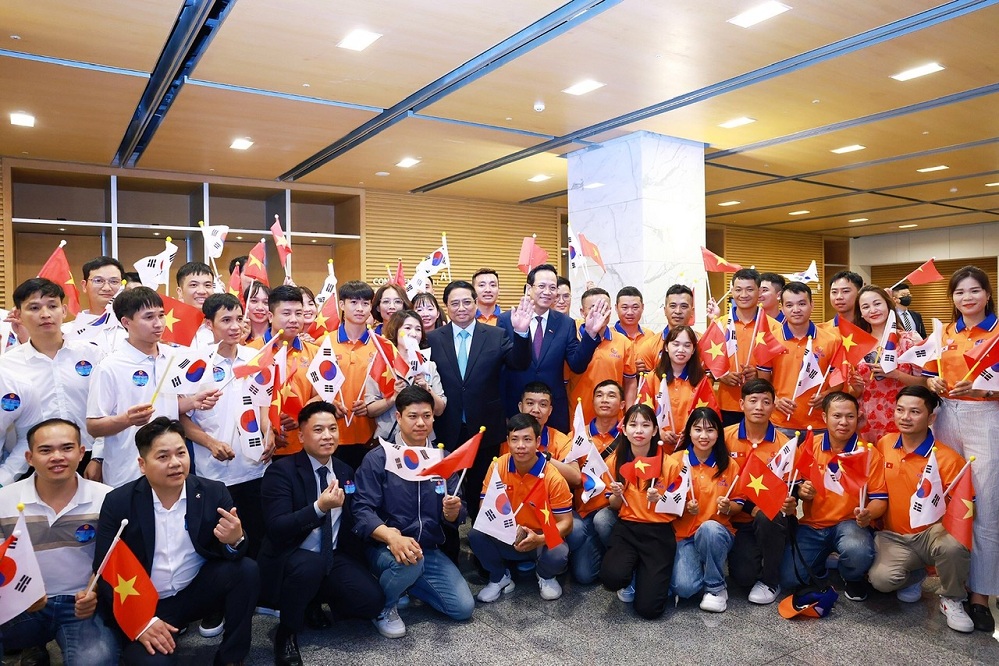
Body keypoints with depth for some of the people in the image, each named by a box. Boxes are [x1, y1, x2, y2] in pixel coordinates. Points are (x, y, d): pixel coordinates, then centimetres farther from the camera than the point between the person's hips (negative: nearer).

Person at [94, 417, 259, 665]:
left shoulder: (213, 493, -7)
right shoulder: (118, 502, -9)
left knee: (247, 570, -23)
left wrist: (235, 541, -33)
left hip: (196, 593, 2)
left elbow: (233, 554, -7)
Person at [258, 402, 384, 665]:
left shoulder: (346, 471, 8)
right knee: (310, 564, -38)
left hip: (336, 557, 5)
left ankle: (317, 599, 15)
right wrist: (320, 507, -34)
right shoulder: (280, 471, -11)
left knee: (372, 601, -17)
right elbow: (277, 528, -21)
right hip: (292, 557, -5)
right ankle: (286, 634, -10)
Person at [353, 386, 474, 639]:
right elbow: (362, 510, -16)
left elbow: (454, 519, 3)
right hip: (384, 548, -4)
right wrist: (392, 536, -35)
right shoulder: (377, 458, -9)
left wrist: (453, 511, -22)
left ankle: (405, 583, 19)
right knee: (409, 562, -36)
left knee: (463, 608, -5)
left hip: (430, 550, 5)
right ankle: (383, 607, -3)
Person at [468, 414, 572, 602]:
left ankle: (545, 576, 7)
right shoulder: (498, 466, -11)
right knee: (476, 534, -26)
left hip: (542, 540, -2)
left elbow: (565, 523, -14)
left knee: (558, 555, -34)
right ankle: (500, 578, 5)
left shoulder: (553, 478, -18)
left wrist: (539, 539, -32)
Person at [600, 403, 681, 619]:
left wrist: (660, 500, -19)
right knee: (611, 577, -28)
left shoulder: (669, 464, -8)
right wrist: (617, 495, -11)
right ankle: (630, 579, 10)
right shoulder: (615, 460, 0)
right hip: (626, 529, 2)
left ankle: (653, 577, 21)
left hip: (659, 532, -2)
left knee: (648, 608, -13)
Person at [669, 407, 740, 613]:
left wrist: (728, 507, -14)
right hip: (683, 535, -1)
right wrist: (683, 507, -20)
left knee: (709, 528, -37)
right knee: (684, 587, -26)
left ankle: (716, 587, -10)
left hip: (718, 532, 1)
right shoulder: (676, 460, -3)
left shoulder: (729, 465, 0)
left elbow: (739, 504, 8)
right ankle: (699, 569, 12)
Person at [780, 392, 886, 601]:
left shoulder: (869, 453, -6)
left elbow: (879, 498, -5)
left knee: (858, 552, -38)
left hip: (849, 523, -2)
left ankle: (853, 578, 3)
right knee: (789, 580, -14)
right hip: (811, 524, 2)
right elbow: (797, 485, 10)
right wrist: (801, 491, -14)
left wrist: (868, 513, -27)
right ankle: (820, 562, 23)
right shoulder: (810, 447, 0)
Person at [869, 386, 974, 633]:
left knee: (953, 545, -37)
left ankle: (951, 600, -3)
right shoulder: (883, 444, 1)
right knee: (882, 579, -26)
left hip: (930, 533, -2)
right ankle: (913, 575, 14)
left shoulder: (947, 458, -12)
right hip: (892, 536, 2)